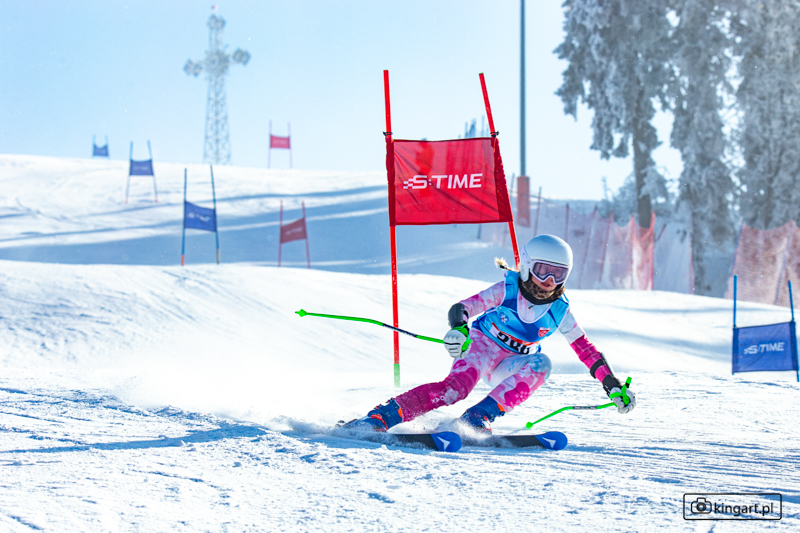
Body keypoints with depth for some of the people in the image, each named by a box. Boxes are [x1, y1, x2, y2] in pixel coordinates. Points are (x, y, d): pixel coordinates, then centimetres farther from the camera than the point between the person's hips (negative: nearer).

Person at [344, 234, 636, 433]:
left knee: (540, 363, -30)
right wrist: (459, 328, -46)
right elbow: (462, 308, -22)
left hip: (511, 366, 4)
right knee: (458, 386, -34)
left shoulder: (559, 311, -6)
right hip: (481, 346, -4)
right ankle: (381, 417, -38)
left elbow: (585, 349, 2)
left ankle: (478, 417, -35)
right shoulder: (507, 290, -16)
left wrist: (612, 386, -3)